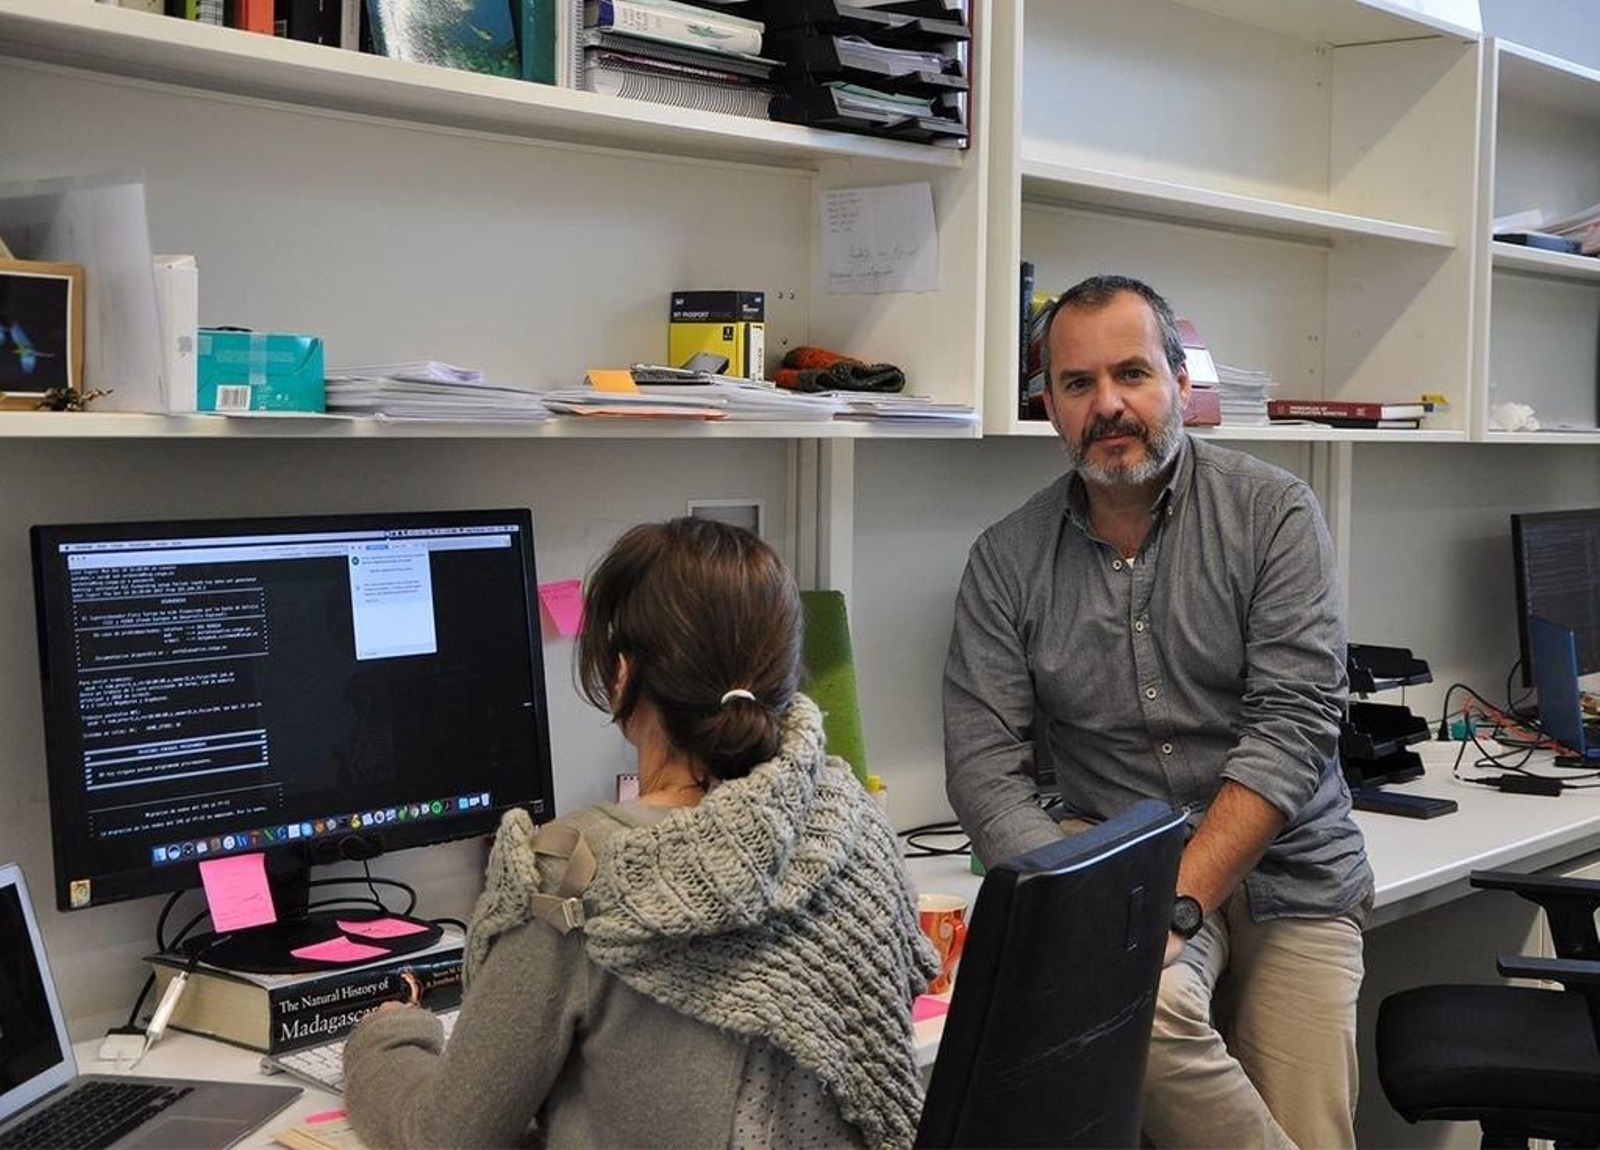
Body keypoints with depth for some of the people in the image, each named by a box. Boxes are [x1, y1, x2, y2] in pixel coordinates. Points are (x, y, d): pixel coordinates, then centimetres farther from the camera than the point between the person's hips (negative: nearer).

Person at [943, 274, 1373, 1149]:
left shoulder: (1272, 513, -3)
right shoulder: (1007, 559, 2)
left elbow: (1294, 727, -12)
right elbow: (983, 767, -3)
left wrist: (1175, 902, -22)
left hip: (1285, 872, 0)